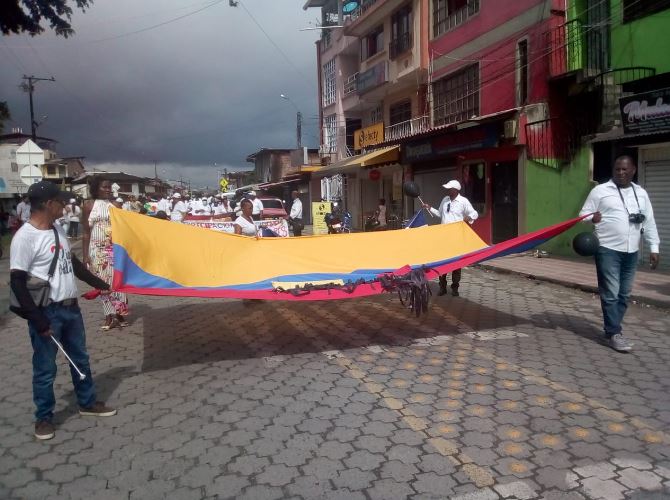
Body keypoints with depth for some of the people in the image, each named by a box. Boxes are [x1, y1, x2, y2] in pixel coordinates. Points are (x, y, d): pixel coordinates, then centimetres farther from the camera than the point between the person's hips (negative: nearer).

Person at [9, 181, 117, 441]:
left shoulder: (57, 229, 6)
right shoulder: (25, 237, -18)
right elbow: (17, 283, -18)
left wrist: (99, 283, 26)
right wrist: (38, 320, -20)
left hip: (71, 307, 8)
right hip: (48, 312, -8)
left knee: (80, 358, 19)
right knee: (45, 368, 7)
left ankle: (87, 403, 36)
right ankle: (43, 417, 26)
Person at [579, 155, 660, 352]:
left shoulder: (641, 193, 12)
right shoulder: (600, 191, -2)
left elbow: (649, 222, 16)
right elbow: (583, 214, -2)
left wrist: (654, 247, 11)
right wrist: (591, 218, -25)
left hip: (631, 252, 5)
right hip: (608, 250, -5)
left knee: (623, 294, 10)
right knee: (611, 293, -6)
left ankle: (613, 328, 22)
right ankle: (613, 334, 1)